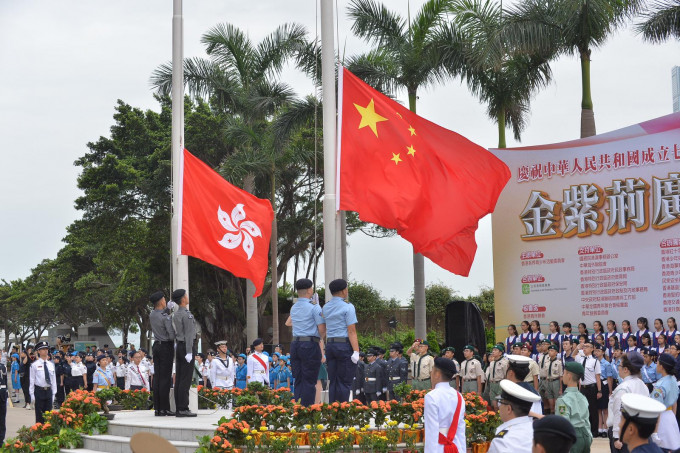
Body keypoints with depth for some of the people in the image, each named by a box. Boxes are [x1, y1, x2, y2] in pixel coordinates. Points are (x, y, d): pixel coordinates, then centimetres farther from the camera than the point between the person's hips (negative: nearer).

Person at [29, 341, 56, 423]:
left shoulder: (51, 364, 8)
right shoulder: (35, 364, -5)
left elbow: (53, 380, 11)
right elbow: (32, 380, -4)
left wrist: (53, 394, 8)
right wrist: (32, 395, -7)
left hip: (49, 391, 4)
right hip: (39, 391, -4)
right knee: (39, 415, -1)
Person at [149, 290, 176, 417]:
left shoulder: (152, 315, 6)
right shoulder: (166, 317, -15)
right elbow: (172, 335, -17)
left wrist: (169, 308, 11)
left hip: (156, 346, 7)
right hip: (166, 346, -7)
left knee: (157, 377, 7)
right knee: (165, 378, -6)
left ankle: (157, 408, 8)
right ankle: (164, 409, -6)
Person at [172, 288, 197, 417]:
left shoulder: (177, 314, 15)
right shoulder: (187, 315, -14)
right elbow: (188, 334, -17)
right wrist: (189, 352, -19)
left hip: (179, 347, 9)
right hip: (187, 346, -9)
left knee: (179, 379, 7)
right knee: (185, 379, -9)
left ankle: (179, 409, 9)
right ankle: (183, 409, -10)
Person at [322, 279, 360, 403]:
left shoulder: (325, 307, 13)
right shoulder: (347, 307, -8)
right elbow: (352, 331, -13)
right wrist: (356, 351, -15)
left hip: (330, 346, 6)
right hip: (345, 345, -6)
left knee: (332, 381, 9)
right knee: (344, 382, -3)